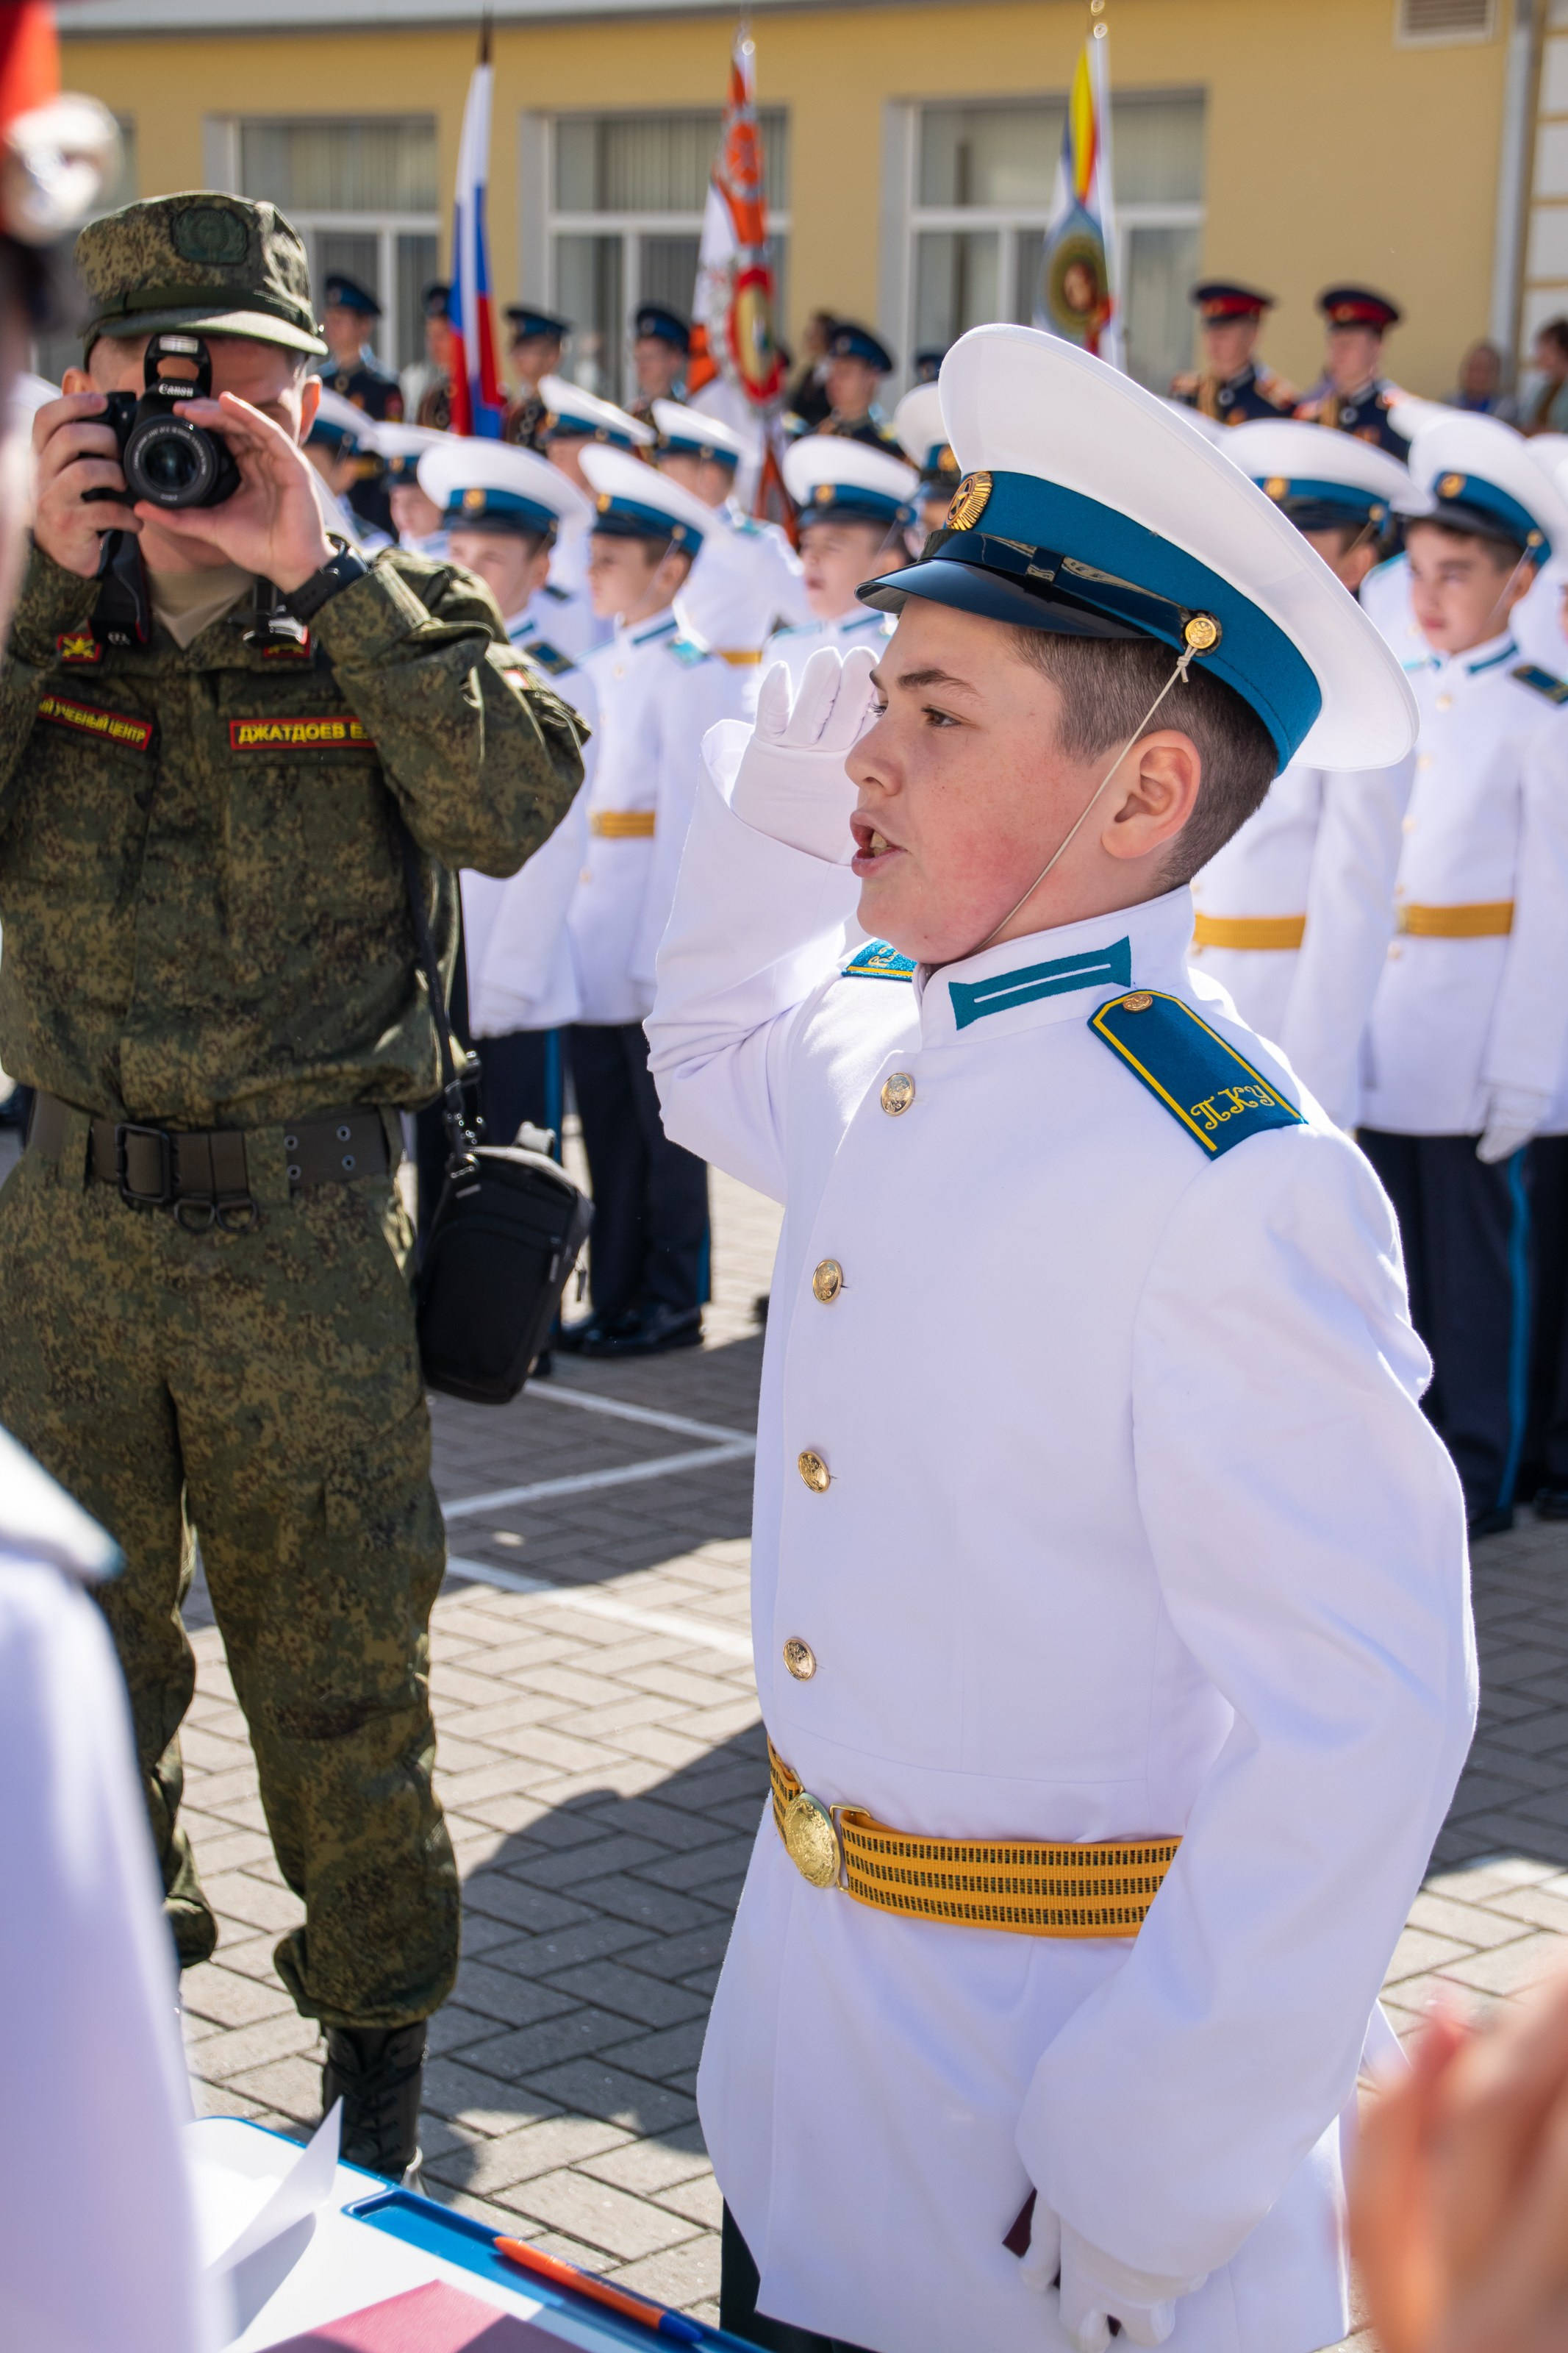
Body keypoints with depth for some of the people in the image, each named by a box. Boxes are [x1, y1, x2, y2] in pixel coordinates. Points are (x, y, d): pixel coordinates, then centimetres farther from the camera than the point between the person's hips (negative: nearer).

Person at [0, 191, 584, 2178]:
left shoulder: (389, 619, -1)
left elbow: (520, 813, -20)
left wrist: (321, 567, -20)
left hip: (308, 1231, -2)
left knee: (338, 1660, 9)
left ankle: (377, 2015, 29)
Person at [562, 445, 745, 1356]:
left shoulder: (693, 672, -11)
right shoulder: (608, 667, 14)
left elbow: (688, 820, -15)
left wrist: (660, 954, -17)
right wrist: (575, 927, 13)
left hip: (661, 939, -8)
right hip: (599, 935, 8)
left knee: (665, 1126, 1)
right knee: (610, 1127, 11)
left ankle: (673, 1303, 10)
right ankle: (617, 1297, 19)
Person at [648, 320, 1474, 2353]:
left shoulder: (1225, 1182, -26)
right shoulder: (883, 1043, 0)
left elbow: (1361, 1724, -27)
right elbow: (716, 1065, 25)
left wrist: (1150, 2175, -22)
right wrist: (771, 798, 7)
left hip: (1058, 2057, -8)